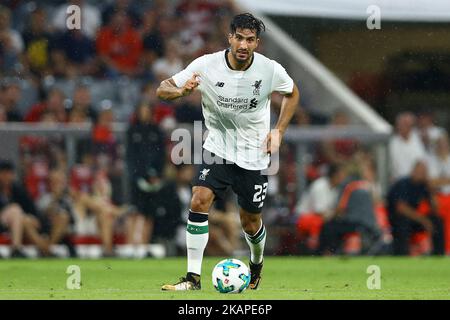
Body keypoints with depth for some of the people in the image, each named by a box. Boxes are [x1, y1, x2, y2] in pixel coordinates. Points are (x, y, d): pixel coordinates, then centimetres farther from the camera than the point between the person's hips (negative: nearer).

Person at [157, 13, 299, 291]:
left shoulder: (271, 70, -13)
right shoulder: (206, 65, -15)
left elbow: (293, 94, 9)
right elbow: (163, 89, -11)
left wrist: (279, 131, -1)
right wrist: (180, 91, -34)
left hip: (254, 156, 0)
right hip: (217, 150, 0)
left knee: (250, 223, 8)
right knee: (200, 201, -21)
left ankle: (257, 263, 43)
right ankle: (193, 277, -15)